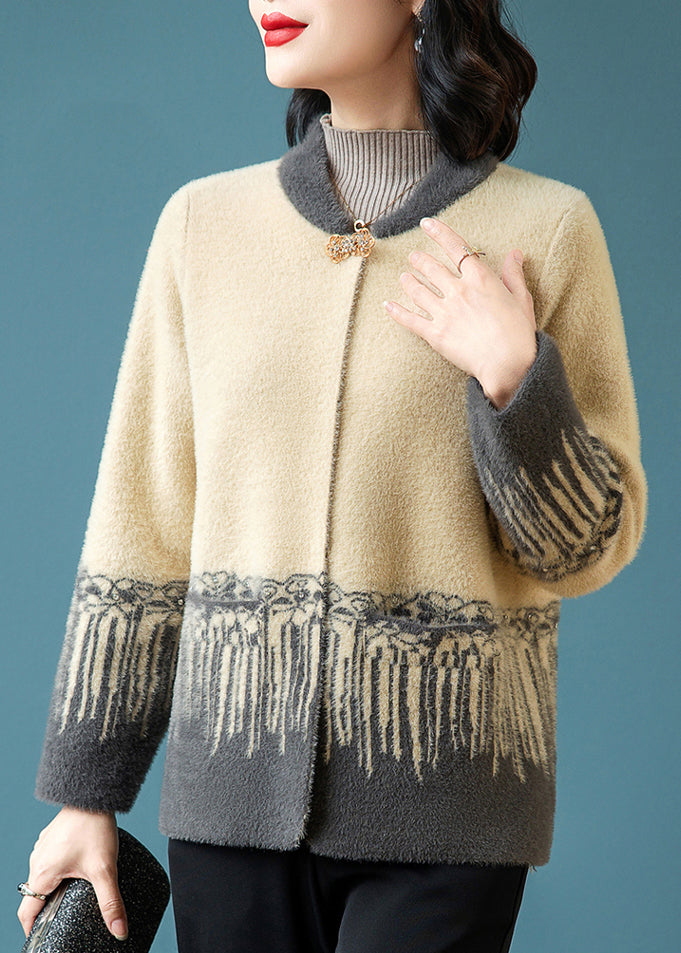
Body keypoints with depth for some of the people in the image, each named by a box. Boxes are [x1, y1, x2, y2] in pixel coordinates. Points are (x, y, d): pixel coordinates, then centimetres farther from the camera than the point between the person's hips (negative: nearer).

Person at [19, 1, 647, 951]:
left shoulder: (547, 230, -3)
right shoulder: (206, 223, 5)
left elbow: (586, 545, -1)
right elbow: (147, 522, 7)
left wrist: (514, 378, -18)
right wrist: (83, 792, 7)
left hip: (443, 815, -2)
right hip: (242, 789, 3)